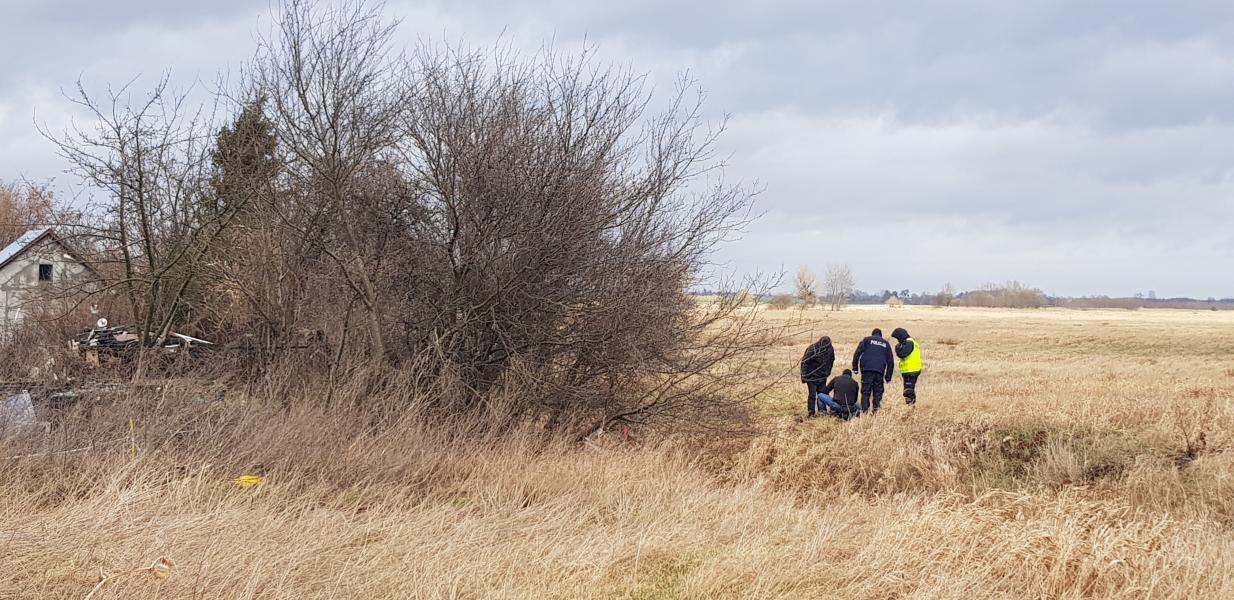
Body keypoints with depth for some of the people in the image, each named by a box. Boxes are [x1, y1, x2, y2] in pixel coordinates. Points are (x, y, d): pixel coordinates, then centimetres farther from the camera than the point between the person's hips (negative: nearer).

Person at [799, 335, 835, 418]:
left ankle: (822, 411, 19)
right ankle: (811, 413, -2)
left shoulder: (830, 350, -6)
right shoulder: (812, 349, -20)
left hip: (822, 377, 4)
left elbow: (831, 362, 13)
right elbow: (805, 363, -14)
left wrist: (827, 373, 15)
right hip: (812, 376, -4)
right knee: (812, 395, -6)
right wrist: (804, 377, -15)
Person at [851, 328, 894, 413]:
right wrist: (888, 377, 23)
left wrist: (855, 368, 4)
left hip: (867, 369, -2)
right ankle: (876, 410, 0)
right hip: (880, 371, 2)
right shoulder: (886, 343, 20)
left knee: (865, 392, -2)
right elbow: (890, 361, 20)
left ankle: (864, 410, -11)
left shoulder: (867, 340, 13)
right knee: (878, 392, 9)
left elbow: (857, 353, 1)